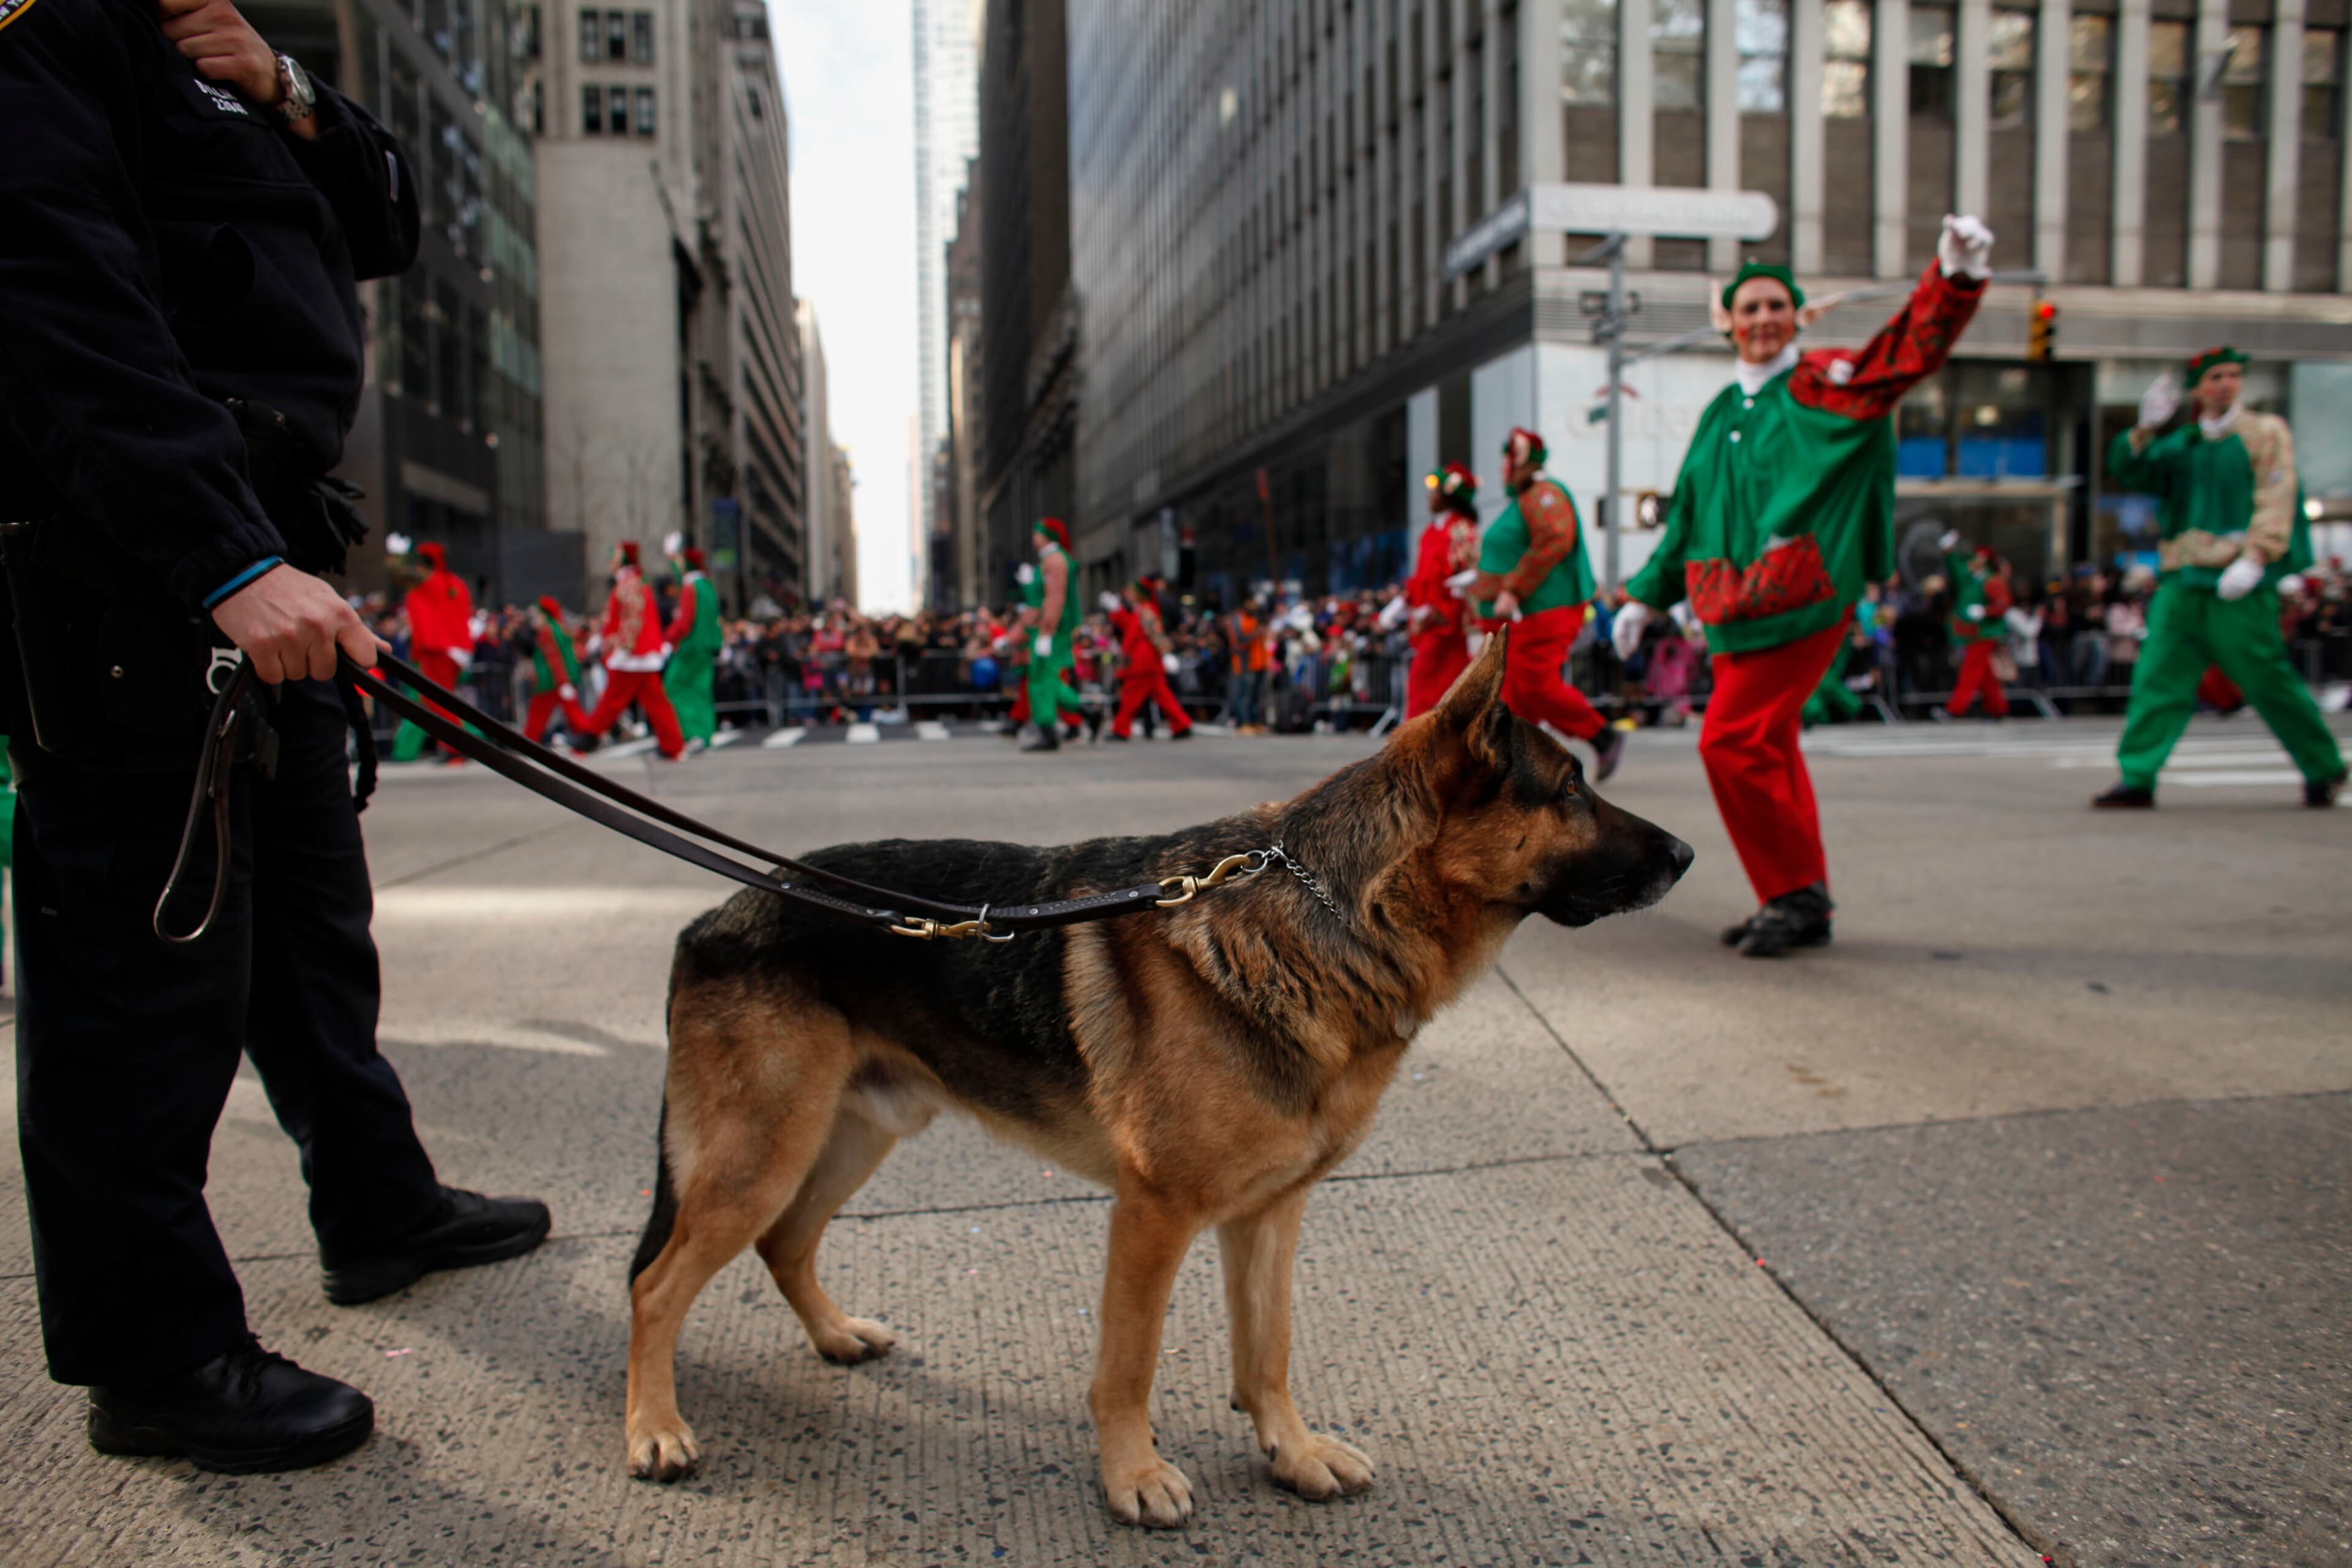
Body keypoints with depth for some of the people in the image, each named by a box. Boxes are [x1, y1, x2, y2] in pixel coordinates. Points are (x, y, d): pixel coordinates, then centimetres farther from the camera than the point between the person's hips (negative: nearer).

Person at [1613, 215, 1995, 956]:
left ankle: (1797, 891, 1)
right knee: (1768, 750, 10)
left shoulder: (1823, 384, -1)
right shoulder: (1720, 414, 19)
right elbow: (1688, 516, 26)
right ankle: (1799, 905, 21)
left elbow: (1911, 346, -18)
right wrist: (1648, 596, 28)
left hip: (1800, 602, -7)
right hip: (1737, 609, 7)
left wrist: (1954, 275, -36)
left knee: (1733, 743, -13)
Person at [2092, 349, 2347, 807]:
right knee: (2157, 678, -5)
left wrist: (2255, 559, -19)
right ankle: (2137, 779, -5)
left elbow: (2277, 501, -6)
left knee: (2269, 680, 1)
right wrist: (2145, 430, -7)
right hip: (2181, 584, 4)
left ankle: (2324, 770, 19)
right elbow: (2128, 473, 9)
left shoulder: (2267, 433, 4)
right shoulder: (2182, 444, 18)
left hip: (2240, 585, -4)